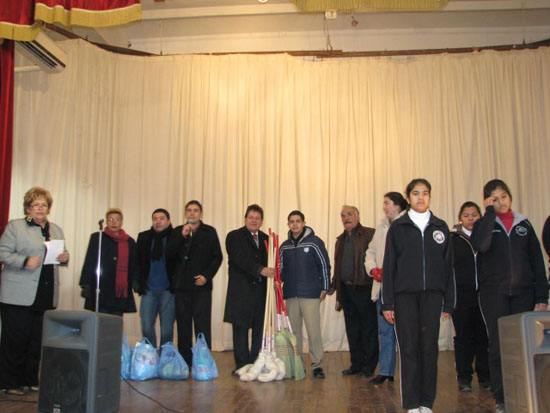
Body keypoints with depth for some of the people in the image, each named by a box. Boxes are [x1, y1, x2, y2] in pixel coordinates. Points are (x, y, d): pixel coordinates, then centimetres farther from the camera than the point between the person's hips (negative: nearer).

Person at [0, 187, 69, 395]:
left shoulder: (56, 230, 18)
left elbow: (60, 254, 24)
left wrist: (64, 257, 1)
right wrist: (25, 261, -19)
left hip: (46, 295, 5)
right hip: (19, 295, -5)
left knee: (38, 340, 8)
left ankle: (31, 379, 20)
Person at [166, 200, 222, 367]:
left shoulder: (209, 232, 5)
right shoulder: (178, 231, 12)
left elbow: (217, 257, 3)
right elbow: (169, 252, -2)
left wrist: (206, 275, -9)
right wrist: (182, 236, -13)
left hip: (201, 285, -3)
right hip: (181, 284, 3)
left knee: (202, 325, -5)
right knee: (183, 324, 7)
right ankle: (184, 361, 14)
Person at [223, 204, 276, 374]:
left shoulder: (265, 238, 16)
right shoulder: (234, 236, 0)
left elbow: (267, 263, 14)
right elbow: (240, 259, -15)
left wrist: (273, 273, -9)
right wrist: (261, 270, -25)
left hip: (261, 290, 5)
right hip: (241, 289, -4)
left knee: (259, 328, 6)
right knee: (241, 328, 1)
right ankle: (241, 365, 9)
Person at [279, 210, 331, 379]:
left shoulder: (315, 242, -1)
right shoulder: (284, 246, 13)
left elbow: (325, 265, 1)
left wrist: (324, 288, -2)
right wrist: (278, 279, 0)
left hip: (310, 294, -4)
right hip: (290, 294, 5)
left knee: (313, 330, -6)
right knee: (294, 331, 9)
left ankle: (317, 365, 4)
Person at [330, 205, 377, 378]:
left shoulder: (370, 234, -3)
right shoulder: (340, 240, 18)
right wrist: (334, 284, 14)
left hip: (364, 289, -7)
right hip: (346, 290, 7)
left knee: (369, 328, 2)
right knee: (352, 329, 12)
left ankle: (369, 366, 12)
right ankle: (357, 364, 23)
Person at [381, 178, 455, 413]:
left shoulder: (440, 227, 10)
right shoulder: (398, 227, 5)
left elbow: (448, 266, 10)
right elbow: (389, 266, 3)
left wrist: (448, 303, 4)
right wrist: (387, 303, -3)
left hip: (432, 295, 2)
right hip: (405, 295, -1)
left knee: (429, 347, 3)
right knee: (409, 348, -1)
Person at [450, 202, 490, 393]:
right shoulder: (452, 239, 4)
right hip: (461, 296, -1)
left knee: (484, 336, 4)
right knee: (464, 336, 3)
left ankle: (484, 376, 17)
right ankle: (464, 377, 12)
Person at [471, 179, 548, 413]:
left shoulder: (524, 225, 12)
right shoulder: (484, 224, 5)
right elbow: (481, 245, -20)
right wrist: (490, 212, -12)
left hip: (523, 292, 2)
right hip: (493, 293, -2)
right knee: (498, 346, -1)